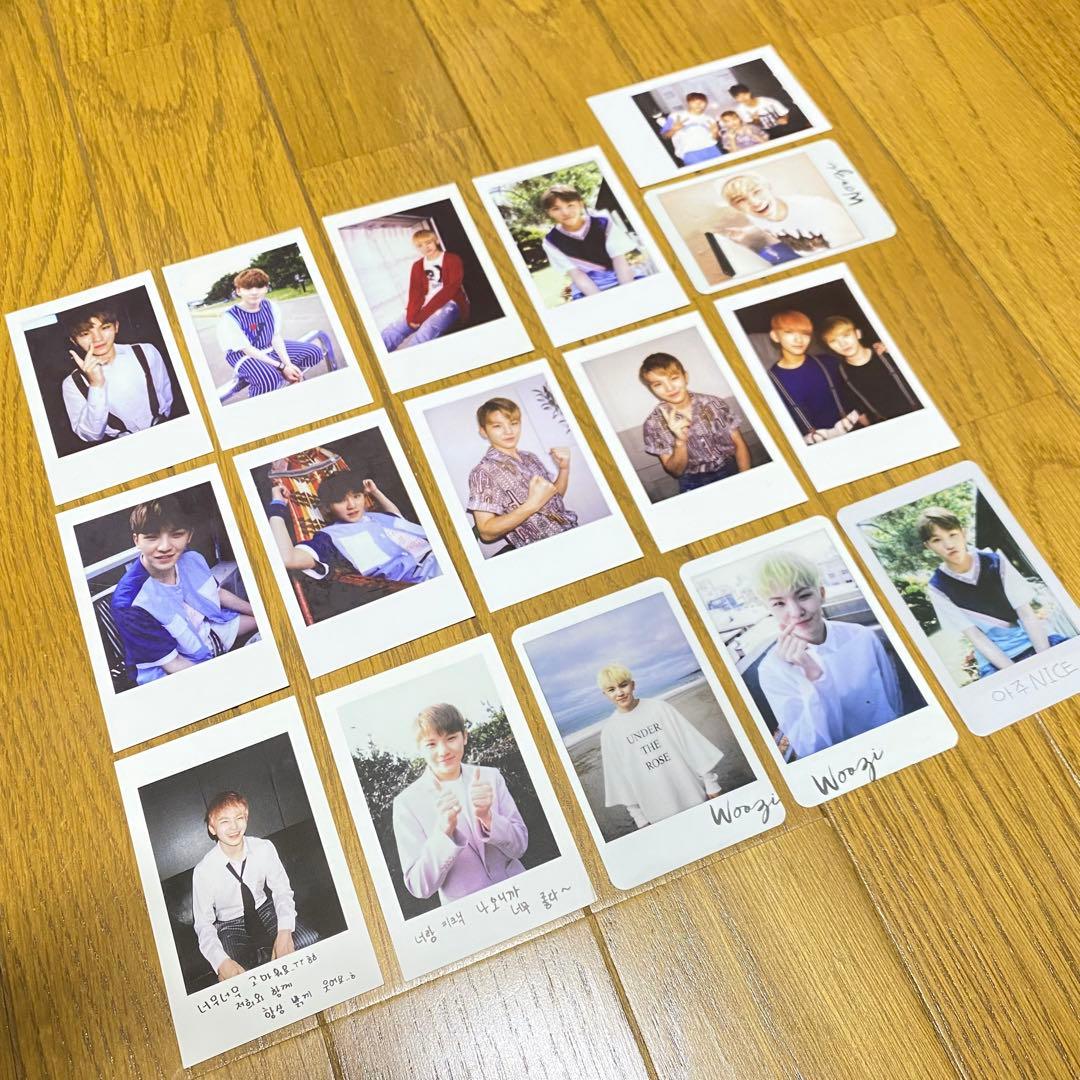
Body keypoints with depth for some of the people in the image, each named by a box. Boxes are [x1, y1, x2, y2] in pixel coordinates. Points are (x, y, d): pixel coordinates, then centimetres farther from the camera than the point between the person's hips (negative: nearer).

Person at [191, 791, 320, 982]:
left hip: (265, 910, 2)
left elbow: (282, 891, -7)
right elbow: (203, 924, -13)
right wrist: (221, 962, -31)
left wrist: (285, 932, -25)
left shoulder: (264, 848, -15)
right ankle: (254, 960, 2)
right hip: (230, 926, -2)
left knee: (309, 941, -24)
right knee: (232, 980, -31)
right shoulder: (203, 871, -19)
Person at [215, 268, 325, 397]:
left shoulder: (272, 307, -9)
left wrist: (288, 364, -20)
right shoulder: (228, 317, -24)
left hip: (270, 349, 6)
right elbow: (248, 350, -22)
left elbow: (277, 338, -6)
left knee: (314, 352, -6)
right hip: (244, 357, -6)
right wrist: (282, 367, -25)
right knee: (269, 379, -38)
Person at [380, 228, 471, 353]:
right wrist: (411, 315, -15)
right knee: (393, 330, -19)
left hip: (449, 304, -6)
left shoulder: (452, 259, 3)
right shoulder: (417, 266, 19)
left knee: (428, 328, -38)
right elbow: (415, 293, 8)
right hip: (425, 306, 6)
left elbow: (451, 289, -9)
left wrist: (426, 313, -18)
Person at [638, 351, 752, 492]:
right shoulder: (653, 424, -8)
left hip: (732, 472, 2)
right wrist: (680, 441, -23)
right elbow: (675, 471, -6)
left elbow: (739, 444, 2)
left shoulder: (714, 404, -4)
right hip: (695, 485, -2)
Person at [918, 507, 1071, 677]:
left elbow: (1027, 614, -6)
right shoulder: (938, 588, -8)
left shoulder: (995, 562, -5)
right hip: (997, 658, -1)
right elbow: (975, 636, -9)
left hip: (1035, 640, 2)